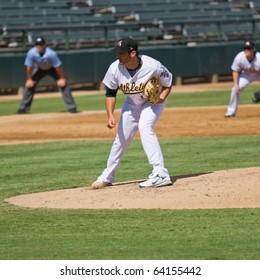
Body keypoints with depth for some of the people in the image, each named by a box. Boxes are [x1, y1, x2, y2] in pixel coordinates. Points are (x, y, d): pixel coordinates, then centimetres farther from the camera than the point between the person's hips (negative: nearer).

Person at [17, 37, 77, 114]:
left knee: (63, 84, -16)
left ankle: (71, 107, -11)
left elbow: (58, 67, -27)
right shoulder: (31, 53, -32)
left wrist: (61, 78, -20)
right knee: (29, 85, -7)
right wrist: (29, 79, -12)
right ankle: (23, 108, 4)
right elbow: (29, 67, -19)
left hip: (52, 69, -2)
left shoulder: (51, 54, -38)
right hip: (39, 69, 2)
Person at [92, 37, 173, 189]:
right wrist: (110, 116, -18)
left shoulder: (152, 66, -33)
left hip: (153, 101, -4)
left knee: (145, 127, -29)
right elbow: (110, 93, -8)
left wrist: (161, 98, -29)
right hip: (132, 103, 4)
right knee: (122, 138, 9)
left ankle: (160, 174, -34)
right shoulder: (115, 68, -23)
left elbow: (168, 82, -13)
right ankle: (107, 176, 30)